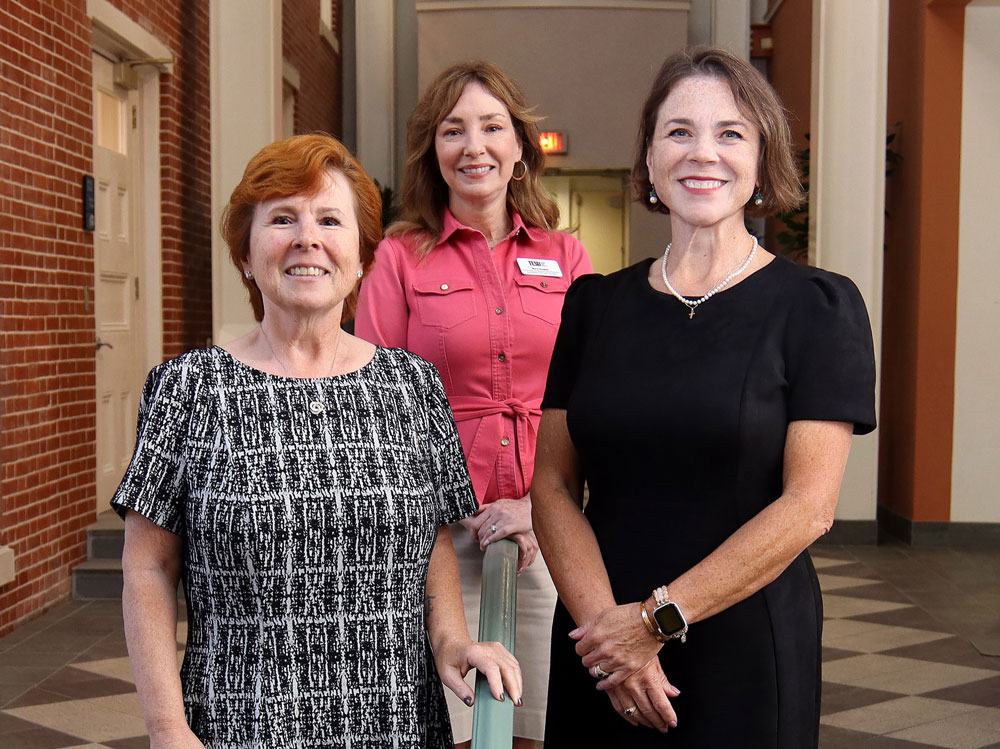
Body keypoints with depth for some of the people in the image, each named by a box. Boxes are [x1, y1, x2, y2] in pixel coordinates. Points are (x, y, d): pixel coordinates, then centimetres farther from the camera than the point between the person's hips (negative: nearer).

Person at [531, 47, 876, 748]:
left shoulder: (818, 305, -5)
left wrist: (657, 618, -14)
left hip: (745, 654, -2)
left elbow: (808, 506, -11)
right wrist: (604, 620, -13)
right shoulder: (596, 304, 4)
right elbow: (554, 485, 1)